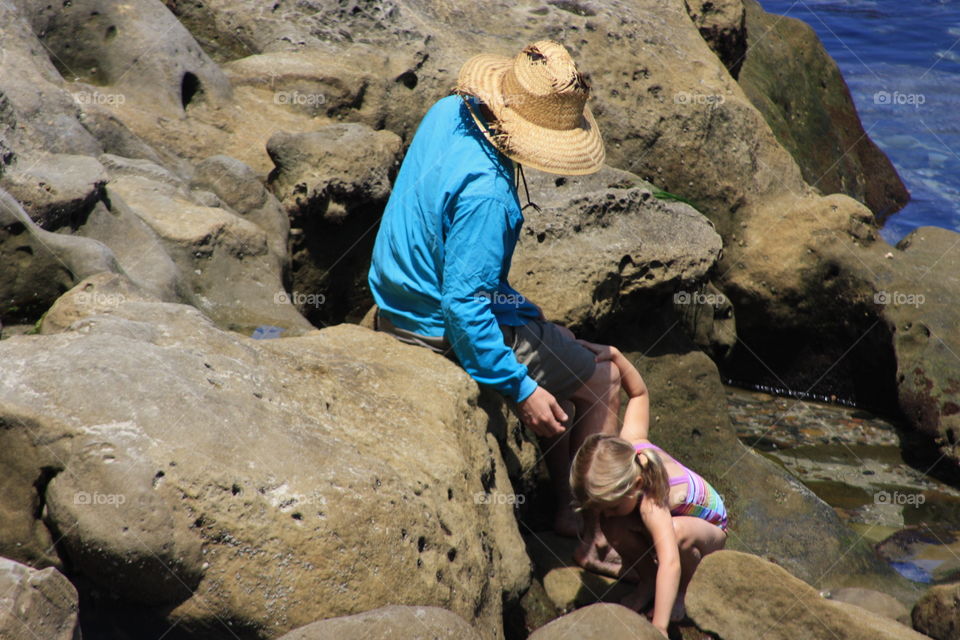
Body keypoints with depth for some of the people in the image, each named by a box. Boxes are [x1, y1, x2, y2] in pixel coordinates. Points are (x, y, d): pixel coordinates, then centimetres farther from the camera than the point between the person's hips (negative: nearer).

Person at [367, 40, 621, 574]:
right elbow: (463, 304, -31)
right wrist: (520, 390, -25)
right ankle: (597, 539, 13)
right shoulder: (485, 190, -33)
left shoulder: (448, 111, -4)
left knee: (562, 345, 27)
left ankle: (570, 507, 30)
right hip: (442, 327, -10)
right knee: (602, 384, 5)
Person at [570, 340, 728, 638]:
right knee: (613, 526, -28)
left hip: (710, 529, -6)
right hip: (677, 516, 6)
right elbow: (639, 393, -10)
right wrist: (615, 356, -21)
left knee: (678, 533, -43)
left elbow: (670, 563, -56)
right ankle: (646, 578, 1)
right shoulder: (627, 444, -27)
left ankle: (688, 589, -9)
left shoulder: (651, 504, -46)